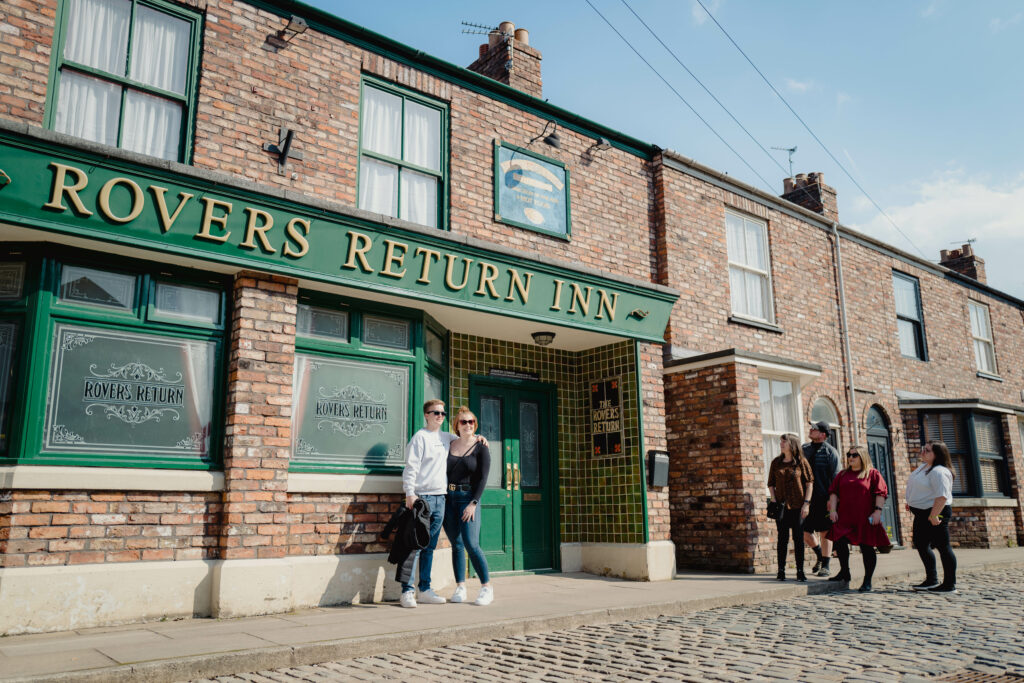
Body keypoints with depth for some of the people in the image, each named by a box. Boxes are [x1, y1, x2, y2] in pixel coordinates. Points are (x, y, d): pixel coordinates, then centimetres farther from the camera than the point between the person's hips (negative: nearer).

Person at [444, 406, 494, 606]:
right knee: (456, 545, 6)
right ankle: (460, 587, 14)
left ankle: (487, 587, 0)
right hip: (448, 499, 4)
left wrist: (473, 503, -13)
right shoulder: (449, 445, 9)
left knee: (471, 544, -11)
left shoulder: (480, 448, -1)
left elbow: (482, 478, -5)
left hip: (468, 498, -4)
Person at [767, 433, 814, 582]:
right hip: (782, 505, 2)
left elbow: (810, 482, -1)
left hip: (798, 506, -2)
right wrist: (774, 502, 0)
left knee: (798, 538, 2)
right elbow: (771, 484, 11)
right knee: (782, 538, 3)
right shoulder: (776, 463, 8)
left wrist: (806, 503, -7)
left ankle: (800, 571, 10)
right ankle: (781, 571, 8)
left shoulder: (801, 462, -1)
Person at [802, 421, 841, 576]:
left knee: (825, 532, 1)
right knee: (804, 532, 6)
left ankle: (825, 566, 10)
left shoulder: (830, 451, -3)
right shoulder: (804, 449, 11)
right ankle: (820, 555, 30)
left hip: (824, 498, -5)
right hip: (807, 498, 5)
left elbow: (835, 476, -7)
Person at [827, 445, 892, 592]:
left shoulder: (873, 474, 1)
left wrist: (877, 511, -14)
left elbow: (881, 493, -4)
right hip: (844, 517, 4)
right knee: (839, 542, -2)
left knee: (867, 547, 1)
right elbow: (833, 492, 12)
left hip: (865, 518, -4)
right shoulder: (842, 475, 13)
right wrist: (832, 509, 1)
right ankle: (844, 572, 19)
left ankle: (867, 581, 12)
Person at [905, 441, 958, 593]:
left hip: (936, 512, -11)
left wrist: (933, 516, -29)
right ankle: (931, 580, 25)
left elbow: (942, 496, -29)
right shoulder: (923, 467, 11)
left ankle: (950, 584, 5)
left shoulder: (939, 472, -21)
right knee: (921, 545, 16)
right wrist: (912, 502, 21)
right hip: (922, 513, 11)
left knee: (942, 547, -3)